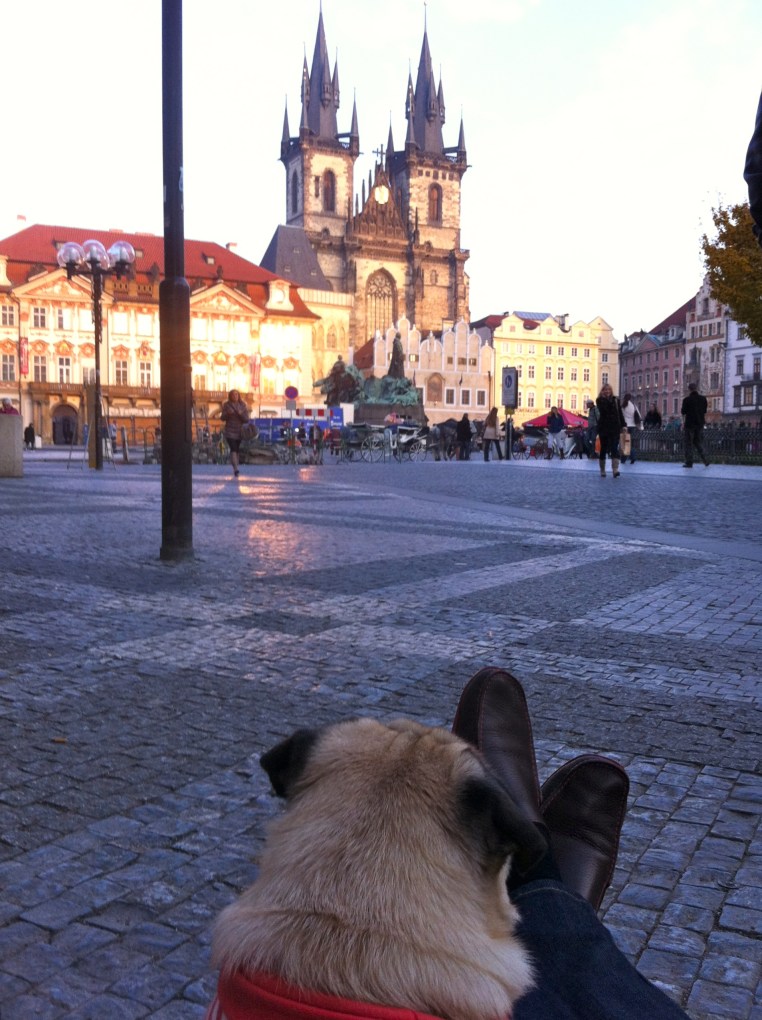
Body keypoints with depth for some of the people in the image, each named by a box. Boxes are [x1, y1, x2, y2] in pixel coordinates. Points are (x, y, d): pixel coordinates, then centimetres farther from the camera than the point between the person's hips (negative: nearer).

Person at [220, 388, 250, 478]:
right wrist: (227, 413, -23)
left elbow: (246, 419, -2)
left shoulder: (243, 405, 1)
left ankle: (236, 467, 21)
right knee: (233, 449, -16)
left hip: (240, 432, 3)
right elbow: (222, 418, -3)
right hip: (230, 432, -3)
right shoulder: (226, 405, -2)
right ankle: (236, 470, -28)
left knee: (237, 450, 9)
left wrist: (241, 414, -21)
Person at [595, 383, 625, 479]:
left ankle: (615, 470, -21)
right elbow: (603, 409, -17)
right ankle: (602, 470, 17)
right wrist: (605, 398, -15)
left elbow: (620, 413, 10)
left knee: (614, 448, -11)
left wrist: (623, 425, 4)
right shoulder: (599, 400, 2)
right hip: (603, 428, -1)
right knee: (603, 448, 7)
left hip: (615, 427, 1)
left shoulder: (616, 400, 9)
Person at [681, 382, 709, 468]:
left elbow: (683, 412, -4)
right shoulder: (703, 399, 1)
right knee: (698, 442, 15)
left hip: (689, 424, -4)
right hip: (700, 424, 5)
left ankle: (689, 462, 2)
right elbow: (705, 411, 11)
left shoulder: (687, 400, -12)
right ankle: (705, 459, 2)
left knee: (688, 443, 3)